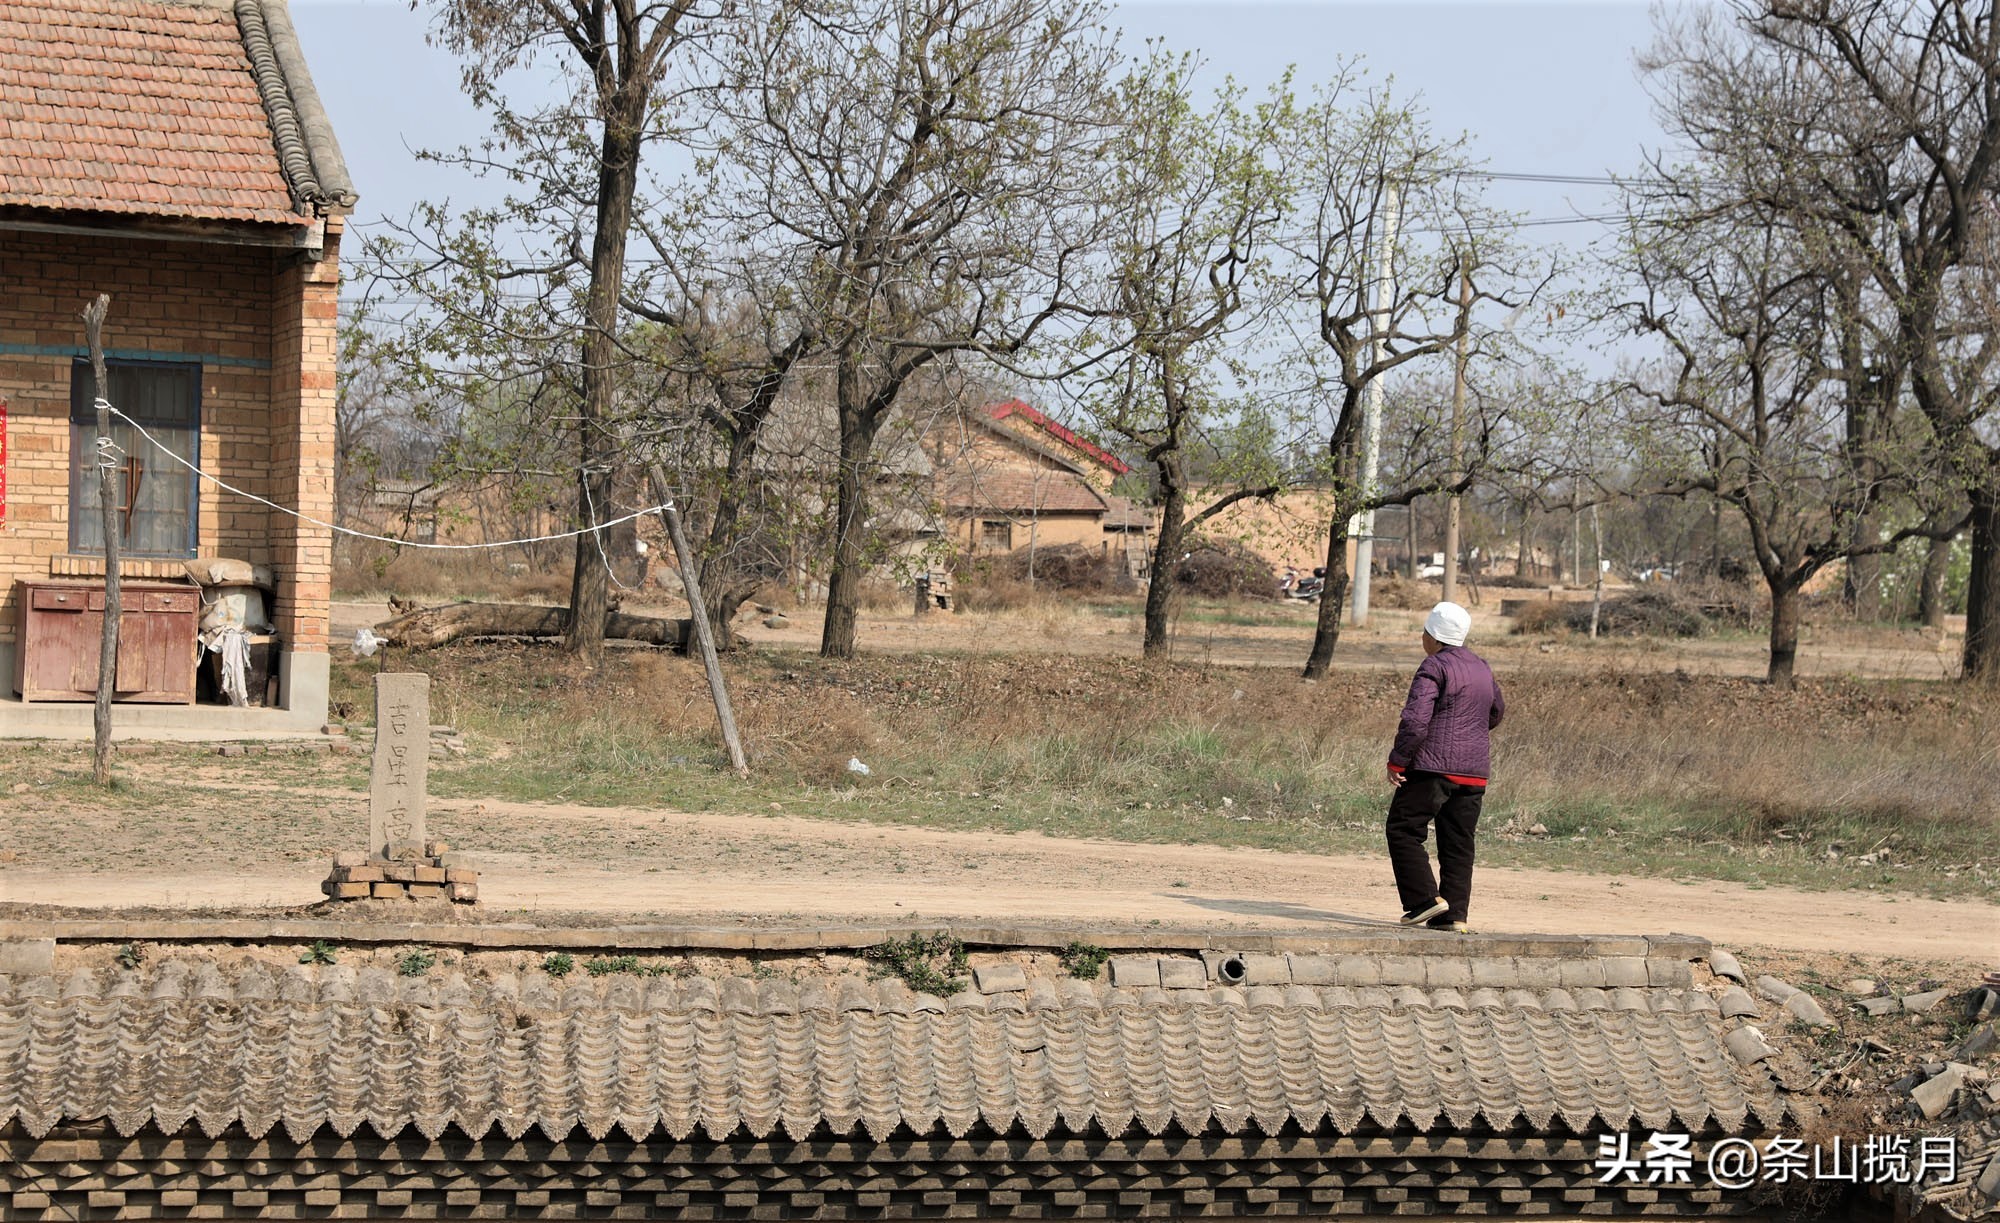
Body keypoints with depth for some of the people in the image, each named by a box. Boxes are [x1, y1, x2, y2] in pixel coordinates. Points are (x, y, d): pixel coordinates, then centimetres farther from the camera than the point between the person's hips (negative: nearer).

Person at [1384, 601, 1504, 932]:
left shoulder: (1434, 666, -10)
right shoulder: (1482, 668, 15)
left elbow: (1415, 720, -19)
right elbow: (1497, 712, 32)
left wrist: (1397, 761, -11)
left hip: (1434, 767, -7)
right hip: (1475, 771, 7)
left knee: (1404, 830, 2)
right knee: (1458, 843, 8)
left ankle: (1425, 899, -8)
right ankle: (1456, 914, 3)